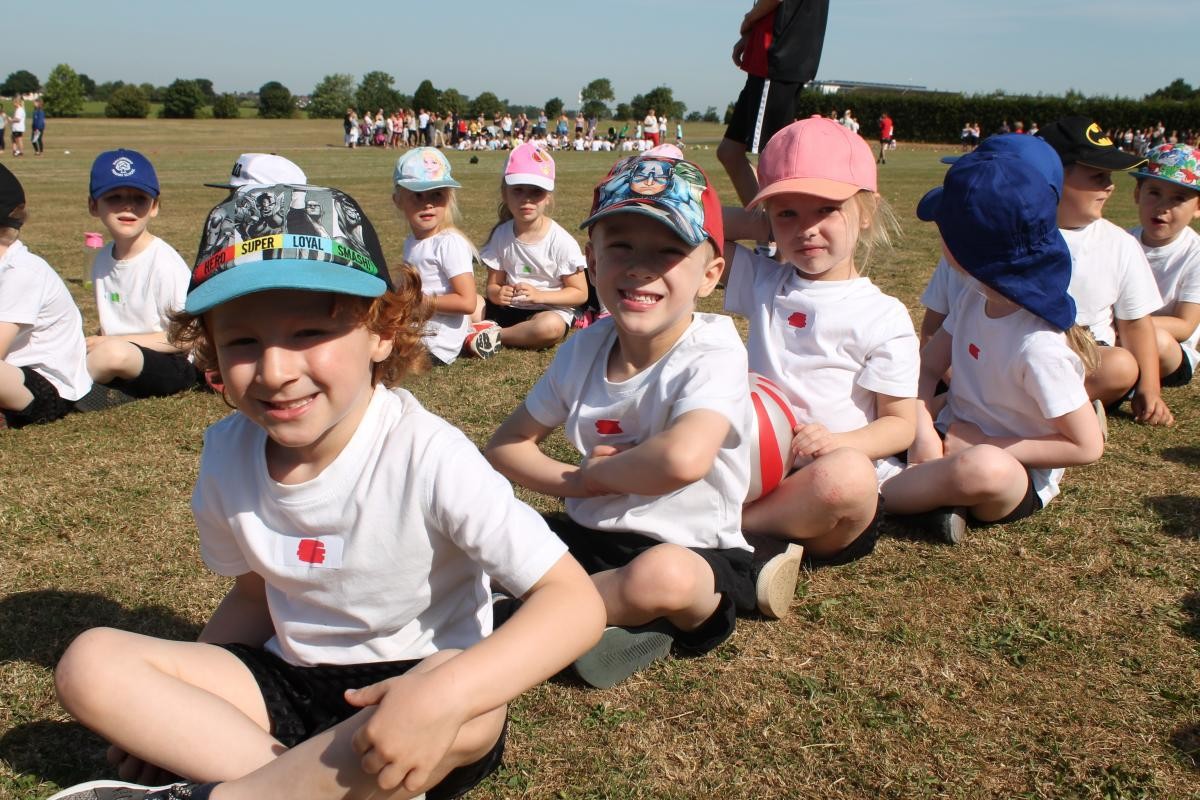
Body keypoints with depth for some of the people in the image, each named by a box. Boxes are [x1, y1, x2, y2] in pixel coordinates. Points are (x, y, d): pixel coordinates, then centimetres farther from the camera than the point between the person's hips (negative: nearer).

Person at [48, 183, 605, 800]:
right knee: (90, 663, -11)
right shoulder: (228, 454, -6)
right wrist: (166, 710, 2)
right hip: (289, 684, 5)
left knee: (469, 709, -38)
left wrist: (444, 694, -43)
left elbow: (574, 601, -28)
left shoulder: (424, 456, -24)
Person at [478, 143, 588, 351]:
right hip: (509, 308, 3)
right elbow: (493, 284, 3)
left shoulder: (561, 242, -12)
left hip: (551, 310, -3)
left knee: (551, 327, -36)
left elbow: (580, 293, -9)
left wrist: (539, 295, -22)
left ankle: (494, 335, -20)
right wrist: (497, 294, -22)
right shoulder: (501, 235, -1)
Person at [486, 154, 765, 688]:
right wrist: (579, 482, -11)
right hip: (588, 537, 5)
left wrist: (596, 470, -18)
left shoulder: (713, 356, -17)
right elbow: (506, 445, 8)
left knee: (665, 575, -38)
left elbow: (683, 458, -38)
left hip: (691, 552, -5)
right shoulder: (584, 348, 1)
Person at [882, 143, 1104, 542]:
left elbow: (1087, 446, -19)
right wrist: (923, 431, -15)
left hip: (1016, 476, -7)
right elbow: (925, 368, 4)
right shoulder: (975, 298, -3)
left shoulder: (1039, 346, -25)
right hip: (951, 445, 8)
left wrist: (988, 445, -17)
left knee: (983, 468, -41)